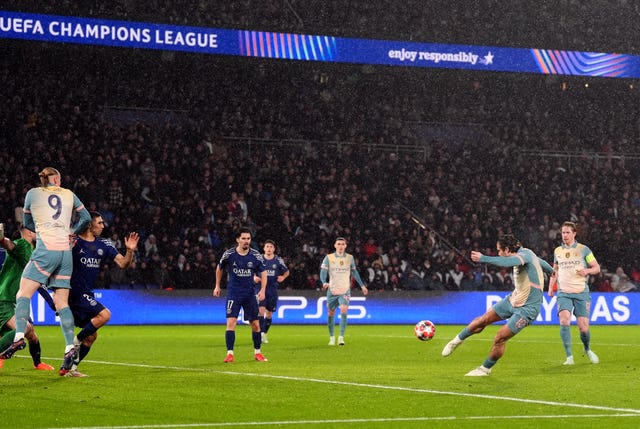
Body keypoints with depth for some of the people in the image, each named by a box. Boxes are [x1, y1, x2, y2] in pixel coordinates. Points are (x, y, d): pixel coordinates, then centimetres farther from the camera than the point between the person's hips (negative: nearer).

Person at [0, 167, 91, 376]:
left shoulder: (33, 193, 11)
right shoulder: (69, 195, 16)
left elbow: (27, 223, 21)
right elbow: (86, 218, 23)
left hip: (46, 249, -4)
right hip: (66, 251, 4)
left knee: (23, 293, -4)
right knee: (62, 302, 4)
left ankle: (19, 337, -24)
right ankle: (70, 346, -8)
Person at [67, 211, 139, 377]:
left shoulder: (104, 245, 12)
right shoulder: (73, 242, -9)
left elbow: (123, 264, 8)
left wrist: (130, 251, -10)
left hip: (86, 294, 8)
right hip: (74, 292, -8)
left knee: (91, 335, 8)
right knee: (104, 314, -23)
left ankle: (71, 368, 15)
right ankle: (75, 342, -11)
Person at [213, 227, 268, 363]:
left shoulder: (256, 255, -4)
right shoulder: (229, 254, -7)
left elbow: (263, 272, 4)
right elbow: (219, 268, 11)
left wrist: (262, 290, -7)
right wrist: (217, 286, 13)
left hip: (250, 294, 2)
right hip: (233, 293, -2)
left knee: (255, 324, 5)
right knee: (231, 322, -14)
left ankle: (257, 352, 22)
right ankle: (230, 353, -9)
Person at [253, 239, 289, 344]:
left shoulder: (278, 260, 2)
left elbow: (286, 272, 15)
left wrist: (283, 277, -6)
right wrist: (254, 277, -10)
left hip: (273, 289, 2)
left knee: (269, 313, 8)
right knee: (261, 310, -17)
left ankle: (265, 333, 24)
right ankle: (261, 333, -19)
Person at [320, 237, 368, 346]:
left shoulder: (350, 258, 4)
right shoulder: (329, 258, -2)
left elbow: (354, 272, 17)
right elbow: (323, 272, -8)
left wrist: (362, 285, 20)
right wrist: (324, 282, -28)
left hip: (345, 291, 0)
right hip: (332, 291, 0)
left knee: (344, 311, -19)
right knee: (331, 314, 6)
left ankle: (341, 337, -16)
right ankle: (331, 337, 24)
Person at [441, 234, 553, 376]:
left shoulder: (526, 255, -22)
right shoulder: (523, 253, 5)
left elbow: (507, 262, -45)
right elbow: (541, 262, 26)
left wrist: (483, 258, -53)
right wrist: (551, 271, 48)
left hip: (527, 308, -9)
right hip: (513, 300, 9)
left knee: (499, 339, -9)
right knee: (482, 320, 3)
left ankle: (485, 369, 12)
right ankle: (457, 341, 23)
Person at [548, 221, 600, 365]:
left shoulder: (583, 249, 3)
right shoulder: (557, 251, 13)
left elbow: (596, 268, 5)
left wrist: (587, 271, -16)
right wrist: (551, 287, 15)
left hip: (581, 293, -2)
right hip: (563, 293, 2)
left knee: (583, 327, -5)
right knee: (564, 321, -22)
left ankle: (587, 349, 28)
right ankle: (569, 357, -16)